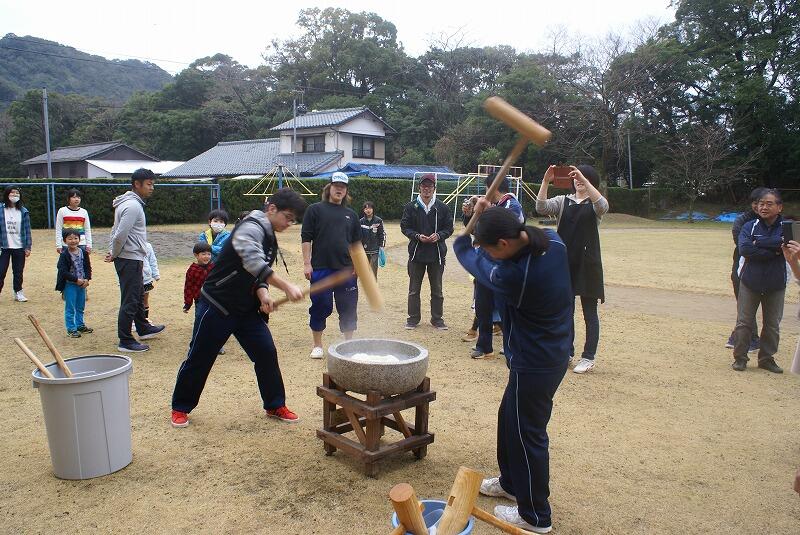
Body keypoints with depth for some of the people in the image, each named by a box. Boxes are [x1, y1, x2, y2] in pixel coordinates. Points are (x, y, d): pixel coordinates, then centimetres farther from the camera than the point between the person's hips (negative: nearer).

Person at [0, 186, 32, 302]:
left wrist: (28, 247, 0)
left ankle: (18, 293, 22)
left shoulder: (23, 211, 2)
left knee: (18, 272, 11)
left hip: (19, 247, 2)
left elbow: (27, 230, 3)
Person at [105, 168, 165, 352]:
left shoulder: (131, 203, 13)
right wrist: (114, 254, -10)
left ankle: (143, 328, 39)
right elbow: (120, 235, -25)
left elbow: (115, 230, 17)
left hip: (133, 260, 10)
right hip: (130, 260, -10)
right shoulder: (133, 206, -19)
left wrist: (112, 252, 9)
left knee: (138, 296, 23)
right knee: (130, 301, -3)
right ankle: (125, 342, 5)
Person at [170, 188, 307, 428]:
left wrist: (263, 294, -11)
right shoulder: (251, 228, -19)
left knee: (266, 353, 2)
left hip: (247, 309, 8)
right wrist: (286, 287, -41)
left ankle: (275, 405, 16)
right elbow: (253, 263, -36)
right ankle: (180, 408, 25)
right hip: (217, 306, -8)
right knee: (199, 358, 5)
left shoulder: (269, 238, 10)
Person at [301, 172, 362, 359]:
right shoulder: (315, 210, 3)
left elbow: (356, 243, 18)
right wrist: (307, 263, -8)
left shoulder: (351, 215, 14)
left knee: (348, 308, 7)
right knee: (320, 307, 3)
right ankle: (317, 346, 19)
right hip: (321, 269, -3)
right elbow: (306, 238, -2)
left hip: (346, 269, 3)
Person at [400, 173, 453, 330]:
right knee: (414, 289, 9)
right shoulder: (411, 207, 0)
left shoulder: (442, 208, 1)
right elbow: (404, 227, 2)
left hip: (437, 254, 0)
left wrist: (439, 235, -15)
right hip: (416, 253, 0)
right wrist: (417, 236, -15)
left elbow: (449, 228, 5)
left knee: (437, 289, 9)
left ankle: (437, 318, 22)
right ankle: (413, 318, 21)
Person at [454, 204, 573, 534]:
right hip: (556, 352, 10)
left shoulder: (511, 276, -32)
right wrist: (492, 217, -2)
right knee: (509, 417, 25)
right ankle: (511, 482, 46)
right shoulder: (553, 242, -10)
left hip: (534, 365, -10)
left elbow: (472, 259, -12)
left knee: (527, 434, 7)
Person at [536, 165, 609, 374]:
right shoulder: (563, 201, 9)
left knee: (589, 311, 3)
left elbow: (603, 206, -24)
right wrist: (545, 181, -23)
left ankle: (589, 357, 10)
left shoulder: (594, 204, 2)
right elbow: (541, 207, -9)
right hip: (564, 261, 4)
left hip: (587, 263, -3)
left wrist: (584, 179, -32)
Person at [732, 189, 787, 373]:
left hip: (776, 285, 1)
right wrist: (773, 252, -18)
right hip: (750, 282, -1)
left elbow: (784, 242, -24)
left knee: (772, 325, 12)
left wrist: (757, 243, -17)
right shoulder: (750, 226, -2)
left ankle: (767, 358, 27)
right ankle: (740, 358, 16)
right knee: (744, 323, 4)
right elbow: (744, 249, -18)